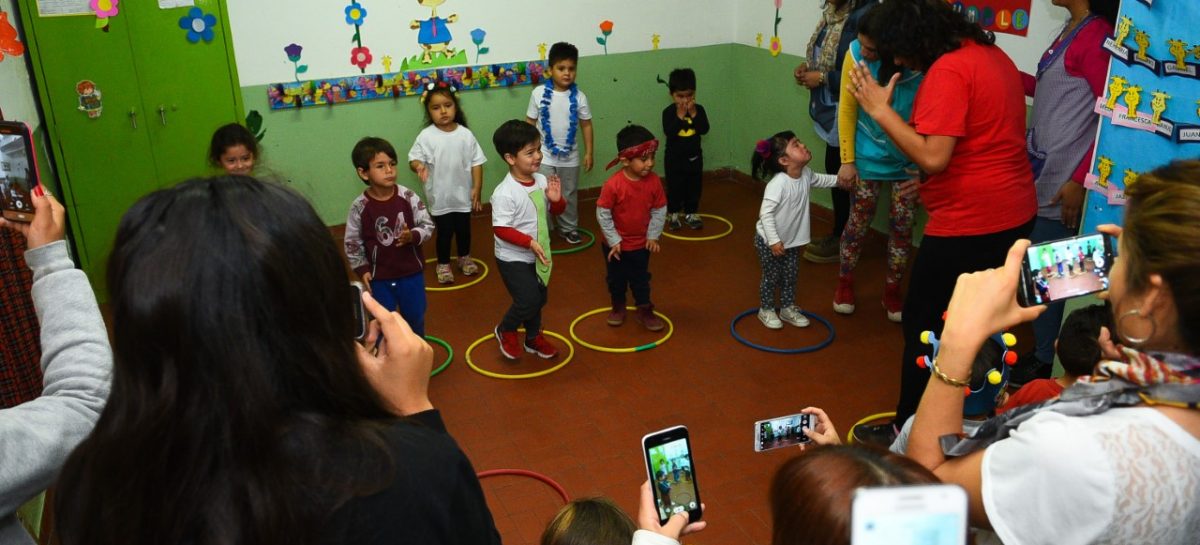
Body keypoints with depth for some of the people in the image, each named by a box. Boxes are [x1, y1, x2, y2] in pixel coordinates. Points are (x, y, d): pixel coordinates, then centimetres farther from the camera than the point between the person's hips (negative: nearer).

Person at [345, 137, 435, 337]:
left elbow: (428, 226, -5)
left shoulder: (408, 197, -12)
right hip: (379, 277, -2)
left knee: (415, 317, 21)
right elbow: (352, 242, -5)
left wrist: (412, 236, -23)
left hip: (411, 272, 2)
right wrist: (361, 269, -8)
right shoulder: (359, 207, -15)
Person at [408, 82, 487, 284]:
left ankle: (465, 258, 42)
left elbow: (476, 162, -3)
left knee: (464, 228, 18)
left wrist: (477, 188, -6)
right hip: (440, 196, -2)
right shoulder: (426, 136, -12)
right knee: (444, 231, 10)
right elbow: (413, 159, -12)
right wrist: (418, 166, -35)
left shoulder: (465, 134, -7)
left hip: (463, 193, 2)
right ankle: (443, 265, 30)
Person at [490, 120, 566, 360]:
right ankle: (506, 331, 20)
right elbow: (501, 230, -25)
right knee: (528, 300, -10)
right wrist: (530, 242, -29)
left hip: (538, 256, 7)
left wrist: (557, 199, -14)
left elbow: (556, 210, 9)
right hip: (513, 259, -7)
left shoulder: (542, 181, -3)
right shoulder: (504, 193, -25)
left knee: (539, 298, 18)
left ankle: (533, 337, 42)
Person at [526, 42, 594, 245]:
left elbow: (586, 124, 0)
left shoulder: (579, 96, -8)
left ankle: (569, 228, 35)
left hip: (570, 157, 2)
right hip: (544, 155, -2)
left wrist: (589, 152, 0)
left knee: (569, 195, 18)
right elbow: (530, 122, -3)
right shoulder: (539, 93, -11)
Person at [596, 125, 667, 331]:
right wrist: (613, 240, -15)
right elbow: (602, 214, -19)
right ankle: (618, 307, 41)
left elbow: (660, 210, -4)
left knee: (641, 279, 17)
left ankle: (644, 310, 33)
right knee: (616, 279, 19)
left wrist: (653, 236, -5)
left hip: (641, 243, 2)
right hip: (616, 244, -2)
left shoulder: (654, 181, -17)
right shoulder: (613, 185, -28)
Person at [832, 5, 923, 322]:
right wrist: (847, 160, -5)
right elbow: (847, 109, -9)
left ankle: (892, 291, 28)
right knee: (859, 222, 9)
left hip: (910, 161, 0)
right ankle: (844, 283, 31)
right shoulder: (856, 55, -22)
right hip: (868, 157, 1)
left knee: (902, 226, 9)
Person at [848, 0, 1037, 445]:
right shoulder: (992, 54, 10)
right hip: (1014, 214, 10)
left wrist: (880, 110, -20)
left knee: (923, 324, 3)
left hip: (969, 224, -9)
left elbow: (933, 157, -26)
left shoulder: (948, 71, -20)